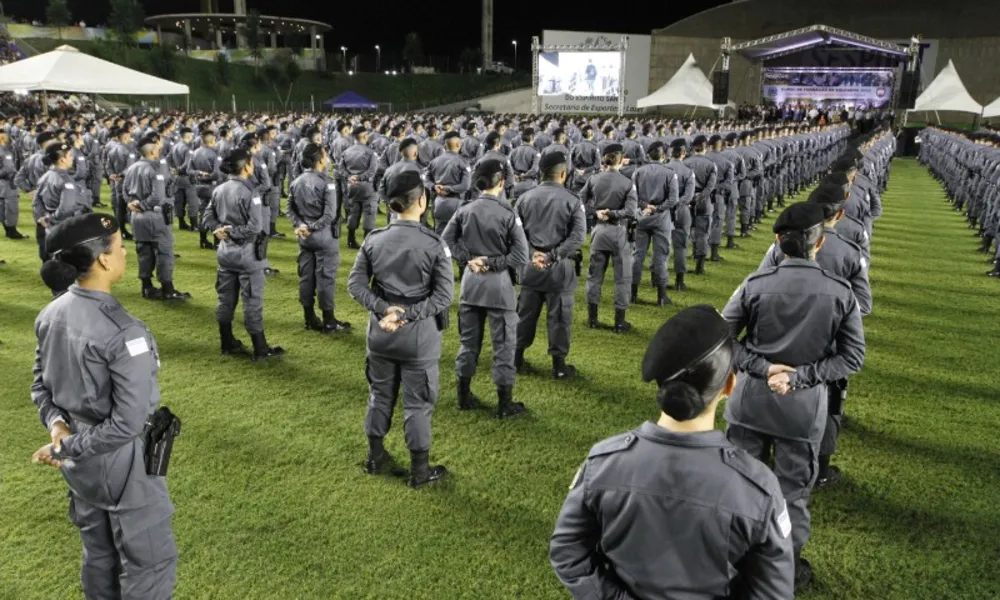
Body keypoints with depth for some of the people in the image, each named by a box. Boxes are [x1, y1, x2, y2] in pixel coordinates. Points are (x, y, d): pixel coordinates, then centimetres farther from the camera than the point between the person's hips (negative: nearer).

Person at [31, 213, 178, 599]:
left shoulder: (50, 315, -5)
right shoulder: (123, 333, -28)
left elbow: (41, 385, 7)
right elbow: (126, 424, -26)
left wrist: (56, 423, -7)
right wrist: (67, 449, -15)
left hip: (80, 462, 8)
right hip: (121, 465, -8)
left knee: (98, 556, 26)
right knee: (149, 561, 11)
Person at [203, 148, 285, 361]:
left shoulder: (219, 190, 3)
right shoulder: (246, 192, -19)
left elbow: (208, 217, 8)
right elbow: (254, 227, -23)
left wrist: (220, 230, -5)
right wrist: (232, 231, -12)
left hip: (225, 250, 8)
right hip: (246, 253, -8)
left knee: (226, 299, 15)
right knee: (253, 300, 1)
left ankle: (228, 344, 26)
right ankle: (260, 349, 9)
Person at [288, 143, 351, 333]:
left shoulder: (296, 182, 6)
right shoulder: (326, 183, -16)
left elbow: (290, 208, 5)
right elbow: (329, 214, -21)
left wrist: (300, 225, -6)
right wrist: (312, 228, -13)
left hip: (304, 236, 7)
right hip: (324, 235, -7)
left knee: (306, 275, 12)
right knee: (325, 276, 0)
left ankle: (310, 319, 20)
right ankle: (328, 321, 7)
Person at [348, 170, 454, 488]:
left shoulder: (373, 239, -4)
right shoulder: (434, 243, -15)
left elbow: (356, 284, -2)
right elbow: (443, 296, -16)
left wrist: (384, 309, -11)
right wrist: (407, 314, -15)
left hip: (380, 332, 4)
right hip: (419, 335, -4)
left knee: (380, 394, 20)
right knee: (417, 403, 9)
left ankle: (376, 457, 36)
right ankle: (420, 470, 22)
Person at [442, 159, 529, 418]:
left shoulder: (465, 210, -3)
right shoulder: (507, 213, -13)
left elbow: (446, 240, 2)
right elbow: (521, 255, -15)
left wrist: (468, 260, -2)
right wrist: (492, 264, -7)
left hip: (470, 280, 4)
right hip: (499, 283, -4)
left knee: (468, 341, 16)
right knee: (504, 344, 7)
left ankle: (464, 396, 26)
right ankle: (505, 403, 14)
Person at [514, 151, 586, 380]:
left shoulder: (525, 198, 3)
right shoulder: (572, 200, -7)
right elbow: (578, 235, -16)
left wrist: (532, 253, -9)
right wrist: (553, 256, -17)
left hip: (530, 266, 4)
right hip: (559, 268, -4)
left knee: (525, 313, 15)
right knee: (559, 317, 7)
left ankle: (517, 359, 25)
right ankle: (559, 365, 15)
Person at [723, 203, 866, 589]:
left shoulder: (755, 285, -13)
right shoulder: (841, 292, -10)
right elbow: (852, 357, -7)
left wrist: (763, 366, -10)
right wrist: (800, 377, -10)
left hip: (751, 400, 1)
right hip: (804, 407, 0)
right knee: (792, 489, 15)